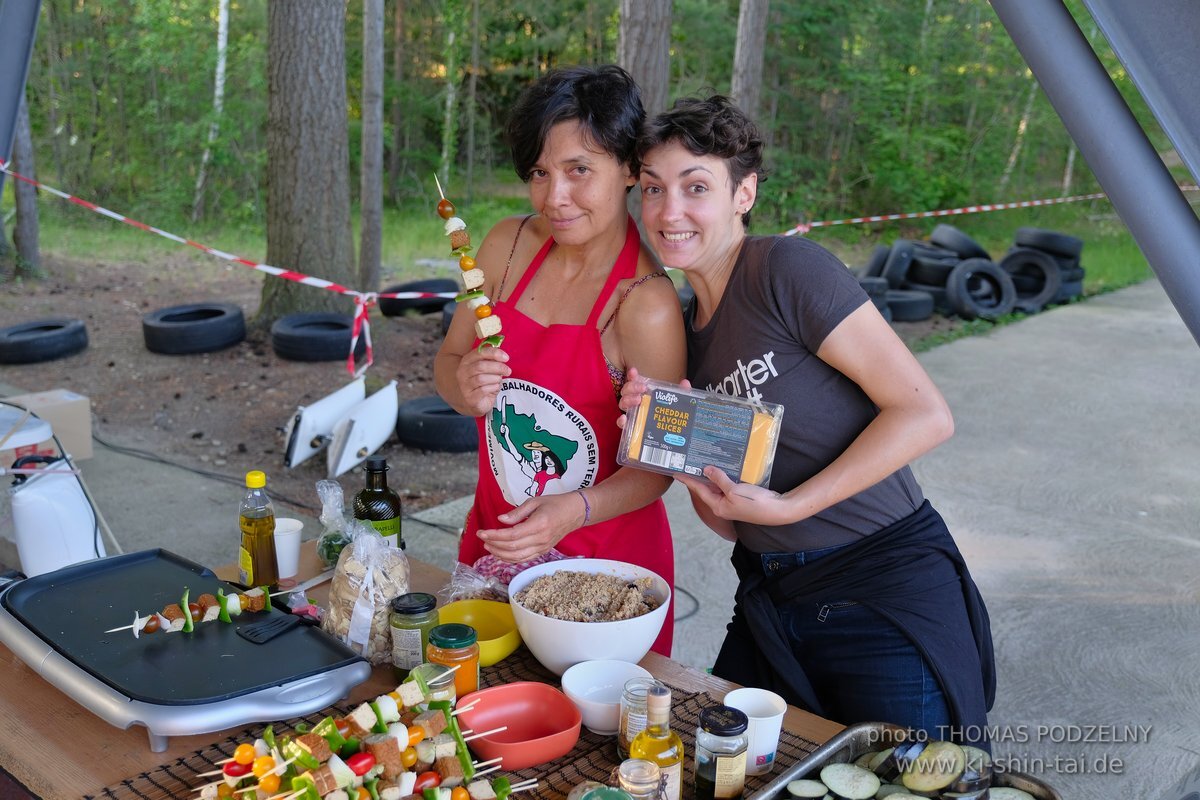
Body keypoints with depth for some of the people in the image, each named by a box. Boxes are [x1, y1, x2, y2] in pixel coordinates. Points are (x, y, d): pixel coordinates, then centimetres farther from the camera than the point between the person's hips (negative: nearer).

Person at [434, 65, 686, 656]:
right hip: (493, 542, 5)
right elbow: (449, 359, 6)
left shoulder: (646, 302, -21)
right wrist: (465, 386, -16)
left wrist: (575, 511, -31)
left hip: (606, 559, -5)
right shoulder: (509, 244, -4)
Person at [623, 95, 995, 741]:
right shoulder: (685, 328, 7)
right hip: (770, 601, 7)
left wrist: (787, 507, -20)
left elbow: (925, 414, -20)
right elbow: (726, 520, 8)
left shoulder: (788, 268, -15)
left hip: (888, 596, -7)